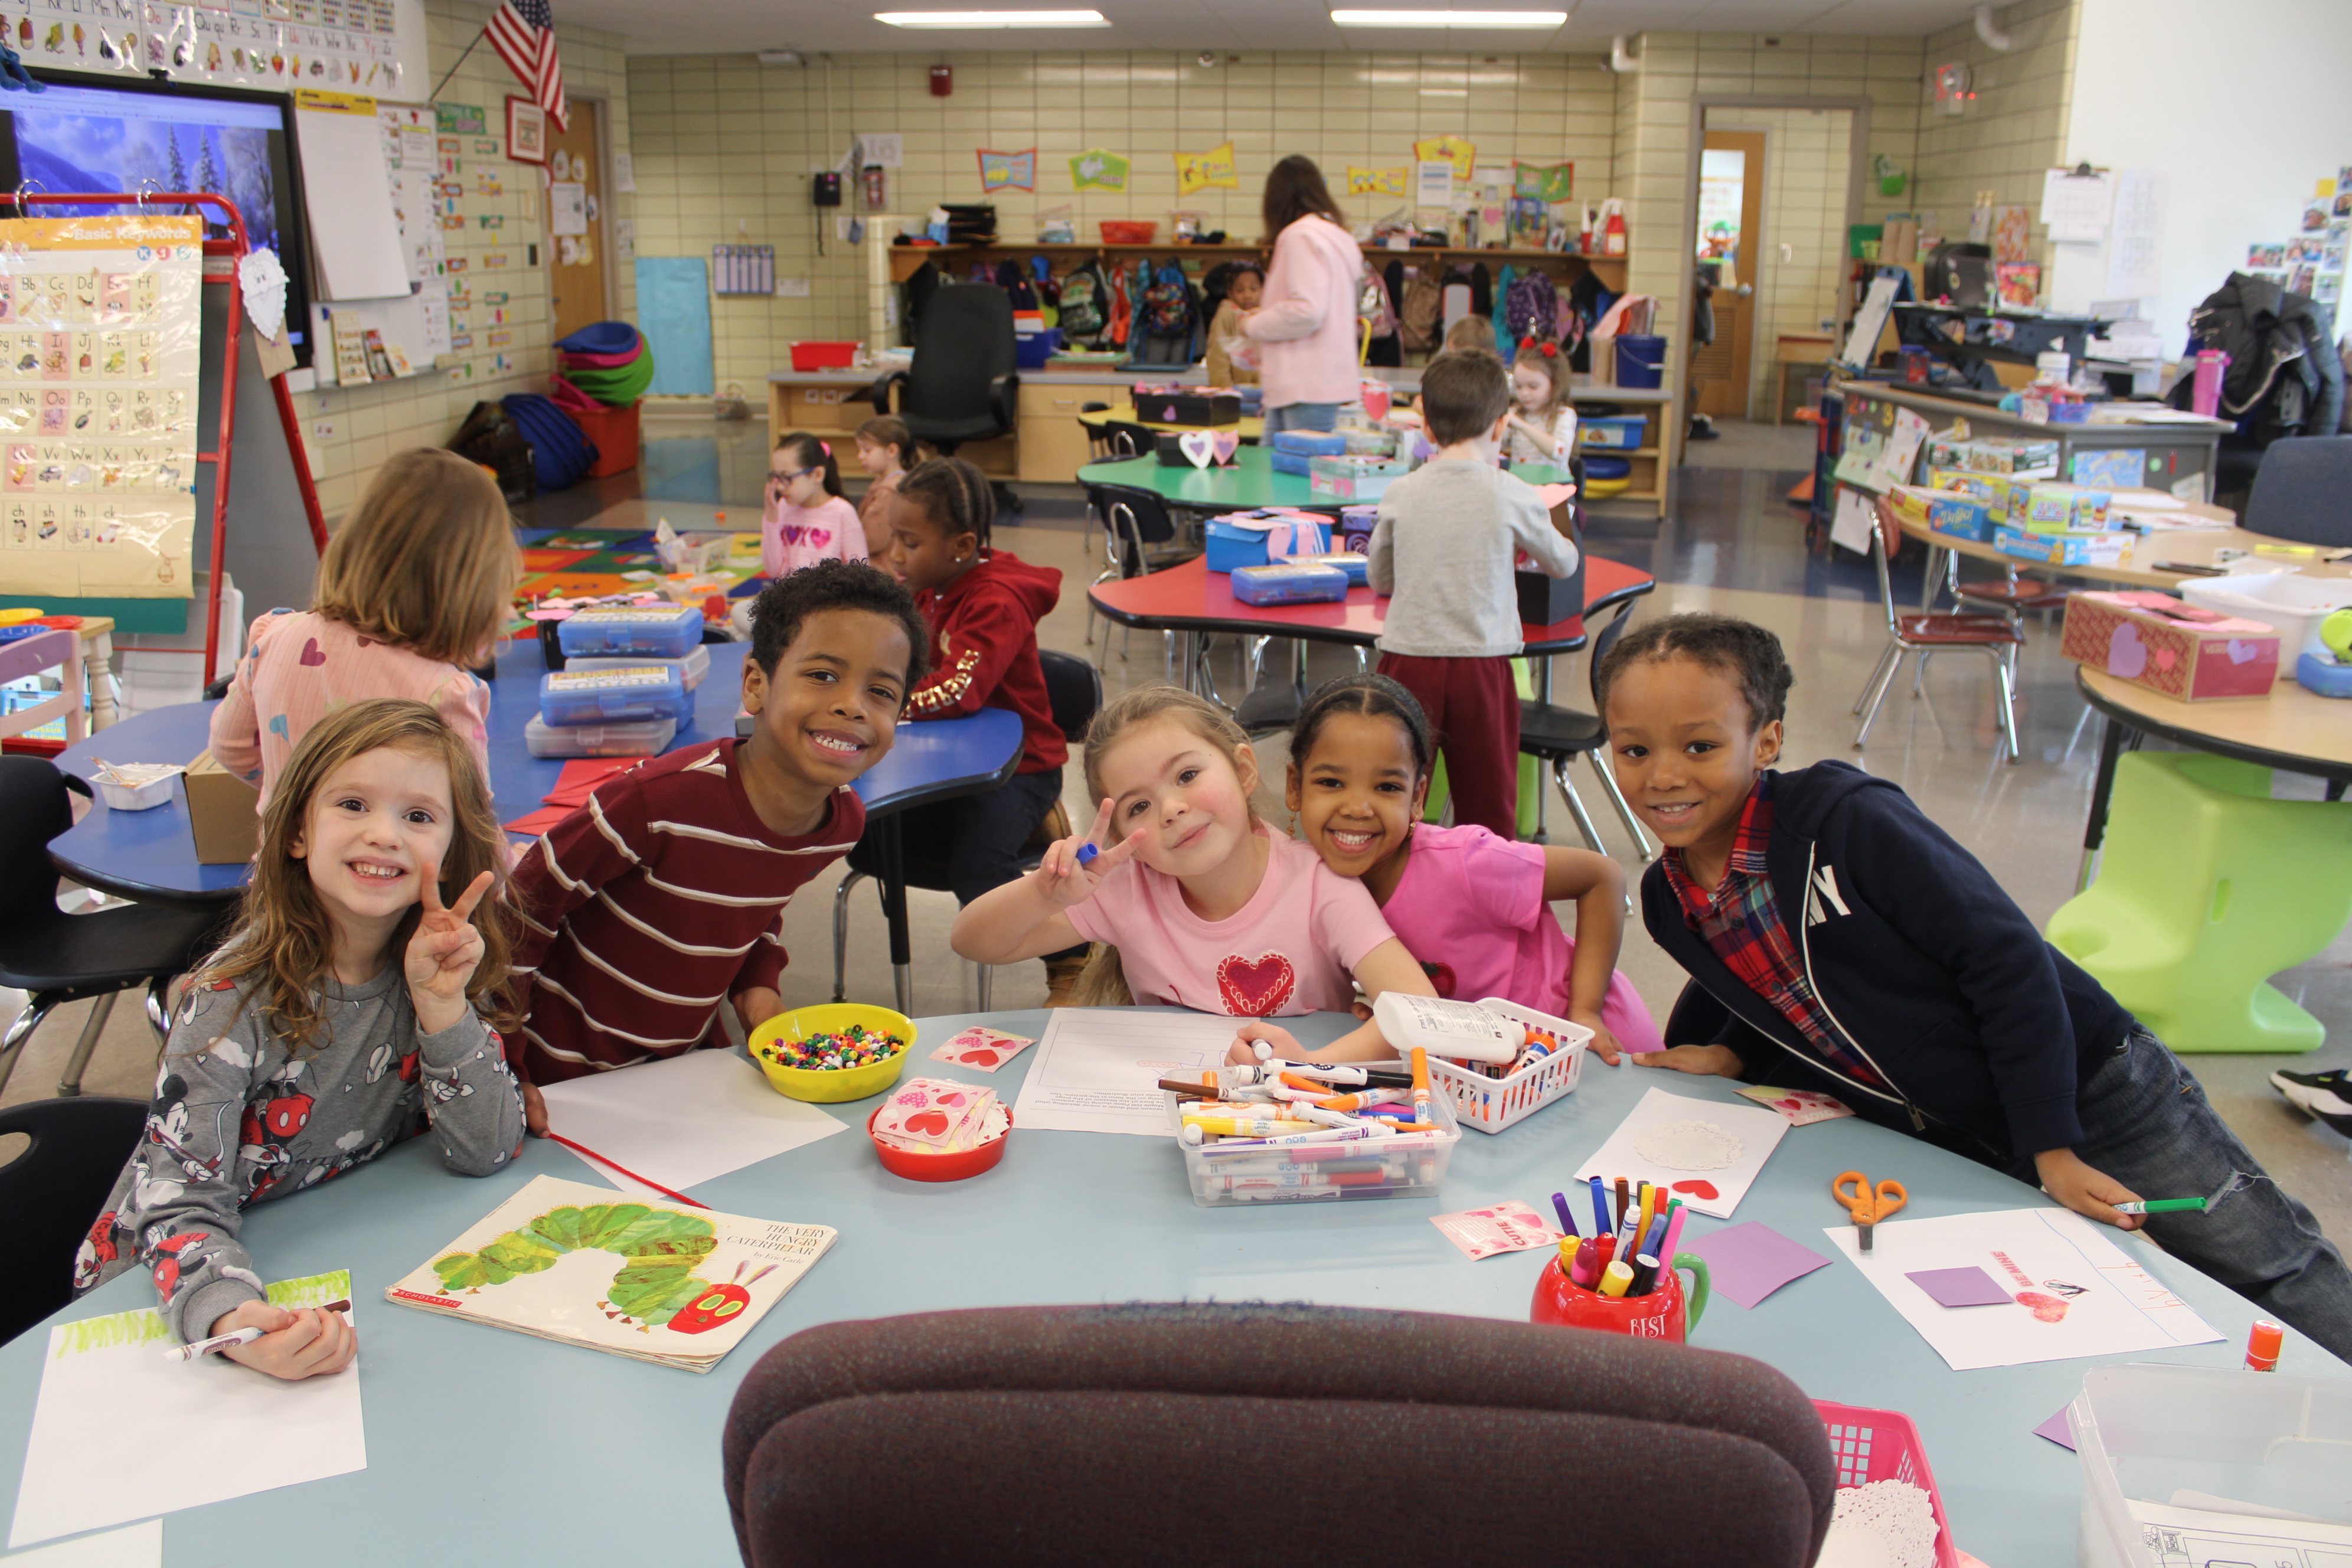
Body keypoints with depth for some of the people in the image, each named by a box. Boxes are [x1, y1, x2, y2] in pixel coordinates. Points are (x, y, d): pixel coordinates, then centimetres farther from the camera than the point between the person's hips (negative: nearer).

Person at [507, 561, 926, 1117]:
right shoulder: (663, 799, -33)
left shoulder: (844, 821, -11)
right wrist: (500, 1062, -21)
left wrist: (758, 986, -5)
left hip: (688, 1056, 5)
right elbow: (525, 904, -22)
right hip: (565, 1075, -5)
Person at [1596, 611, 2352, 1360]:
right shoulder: (1668, 904, -6)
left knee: (2273, 1272, 9)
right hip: (1946, 1151, 5)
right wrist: (1733, 1055, -8)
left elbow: (2006, 958, -22)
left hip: (2091, 1093, -5)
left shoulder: (1850, 820, -26)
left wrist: (2054, 1150, -21)